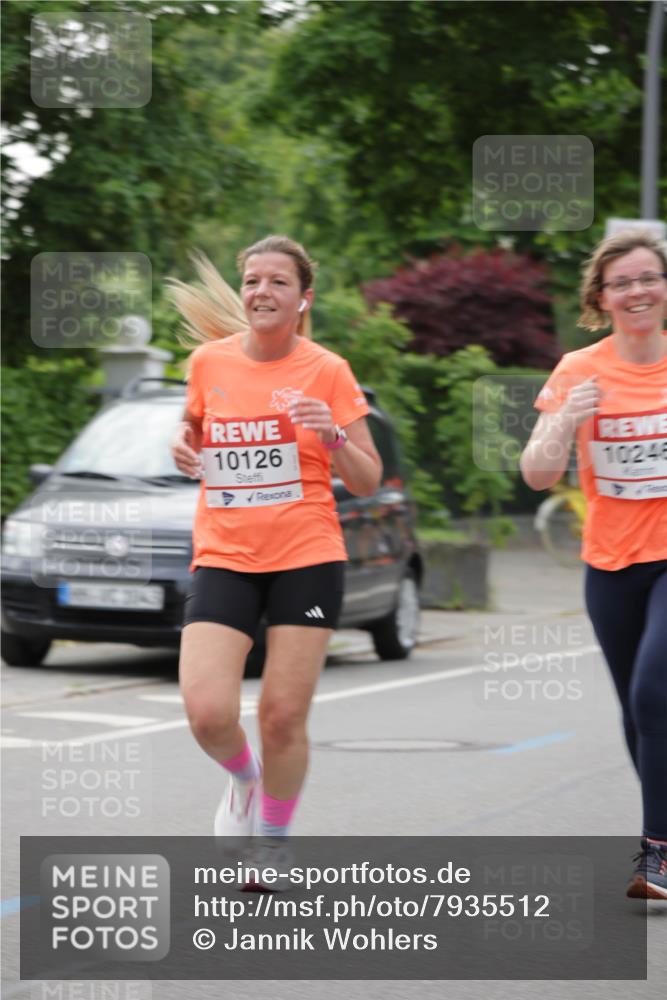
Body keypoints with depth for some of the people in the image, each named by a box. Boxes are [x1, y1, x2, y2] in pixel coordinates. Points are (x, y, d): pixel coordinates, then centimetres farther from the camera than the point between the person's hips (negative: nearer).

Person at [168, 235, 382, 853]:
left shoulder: (327, 371, -3)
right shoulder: (208, 361, 4)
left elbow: (367, 483, 1)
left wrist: (333, 435, -18)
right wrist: (183, 443, 3)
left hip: (307, 558, -1)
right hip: (224, 558, 2)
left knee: (284, 717, -1)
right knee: (208, 712, -14)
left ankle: (274, 842, 22)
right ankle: (244, 778, 21)